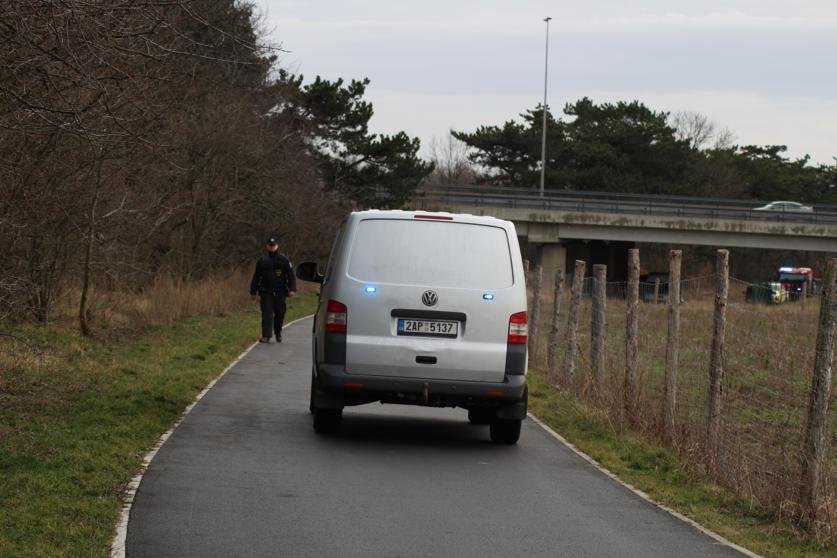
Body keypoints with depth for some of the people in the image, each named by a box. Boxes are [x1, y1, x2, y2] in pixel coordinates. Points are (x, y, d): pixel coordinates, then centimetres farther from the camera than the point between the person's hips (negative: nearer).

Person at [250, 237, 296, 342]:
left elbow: (291, 275, 1)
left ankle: (278, 334, 26)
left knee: (279, 314, 7)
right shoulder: (262, 261, 8)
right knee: (267, 314, -8)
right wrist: (253, 291, 10)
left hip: (280, 293, 0)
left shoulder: (284, 260, 4)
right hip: (266, 293, 0)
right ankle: (266, 336, -13)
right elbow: (256, 277, 13)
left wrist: (292, 289, -10)